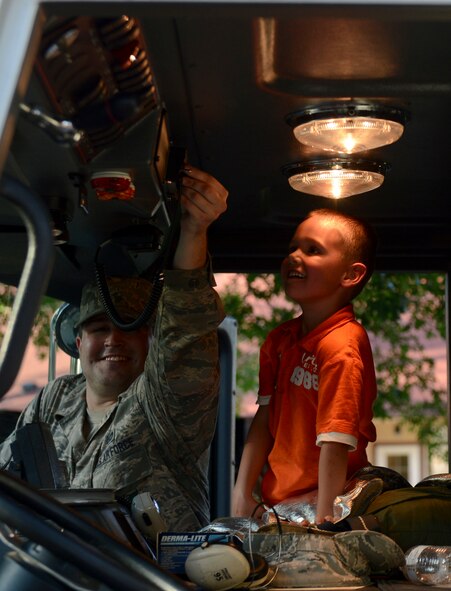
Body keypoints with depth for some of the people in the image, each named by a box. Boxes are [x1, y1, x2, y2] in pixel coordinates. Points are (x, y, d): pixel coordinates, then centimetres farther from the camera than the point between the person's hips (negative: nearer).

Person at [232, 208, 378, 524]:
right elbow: (265, 419, 8)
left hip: (317, 505, -7)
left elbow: (335, 443, -23)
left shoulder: (341, 348, -20)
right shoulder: (280, 339, 7)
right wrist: (242, 494, 3)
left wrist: (323, 523, -24)